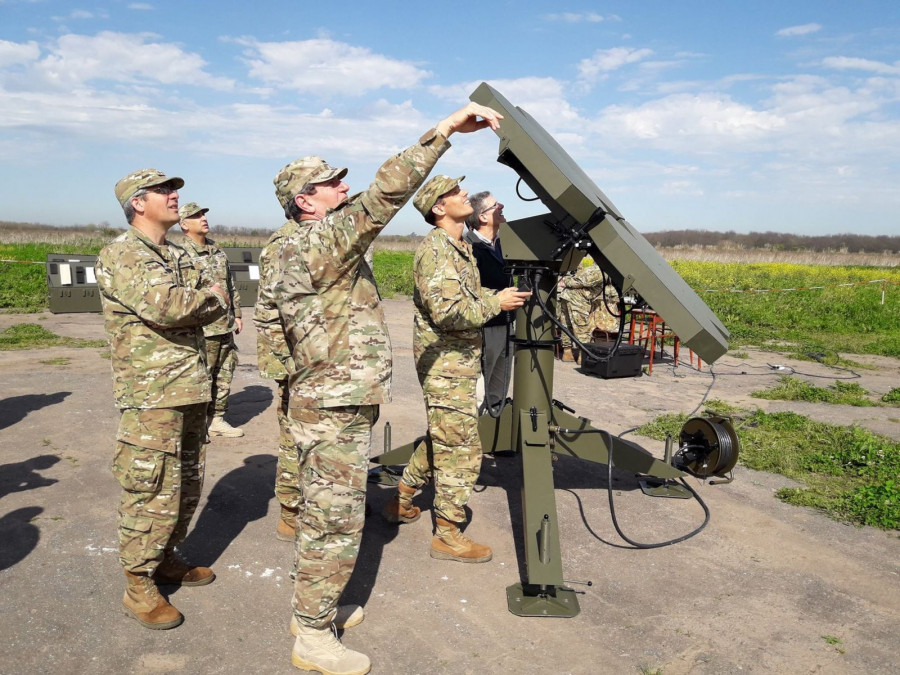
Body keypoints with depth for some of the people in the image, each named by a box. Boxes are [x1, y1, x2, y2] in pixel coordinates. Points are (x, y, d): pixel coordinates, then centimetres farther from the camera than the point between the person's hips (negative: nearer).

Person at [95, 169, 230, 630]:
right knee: (153, 494, -3)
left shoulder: (179, 256, 17)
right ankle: (138, 586, 13)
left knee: (188, 486, 16)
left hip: (192, 389, 8)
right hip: (151, 394, -8)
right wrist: (206, 296, -8)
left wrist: (206, 300, -10)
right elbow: (165, 304, -26)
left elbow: (218, 306, 11)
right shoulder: (121, 255, -11)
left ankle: (166, 558, 33)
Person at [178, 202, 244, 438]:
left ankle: (217, 419, 25)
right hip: (202, 329, -8)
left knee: (224, 376, 13)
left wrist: (237, 313, 19)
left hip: (226, 327, 8)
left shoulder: (218, 251, 15)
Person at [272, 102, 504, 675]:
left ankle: (314, 608, 36)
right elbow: (383, 196, -29)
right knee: (336, 524, 0)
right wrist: (444, 130, -30)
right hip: (334, 415, -11)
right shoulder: (318, 243, -20)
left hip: (341, 408, 11)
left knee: (326, 517, 20)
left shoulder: (329, 245, 14)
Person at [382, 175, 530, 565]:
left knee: (441, 440, 20)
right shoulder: (434, 250, -17)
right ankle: (448, 535, 9)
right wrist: (496, 304, -17)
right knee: (461, 448, -3)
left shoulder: (461, 248, 15)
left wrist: (503, 295, 3)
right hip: (445, 363, -10)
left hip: (460, 361, 10)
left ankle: (401, 502, 35)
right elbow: (447, 313, -26)